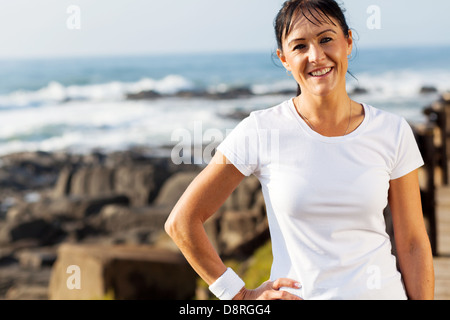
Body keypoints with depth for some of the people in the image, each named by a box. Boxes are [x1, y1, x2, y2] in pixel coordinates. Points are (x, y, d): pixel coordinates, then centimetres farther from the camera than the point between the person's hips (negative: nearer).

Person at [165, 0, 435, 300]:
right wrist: (241, 296, -6)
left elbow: (413, 244, 0)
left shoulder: (392, 132, -5)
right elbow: (181, 221, -7)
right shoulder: (260, 131, -11)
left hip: (383, 291, 2)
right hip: (296, 294, -1)